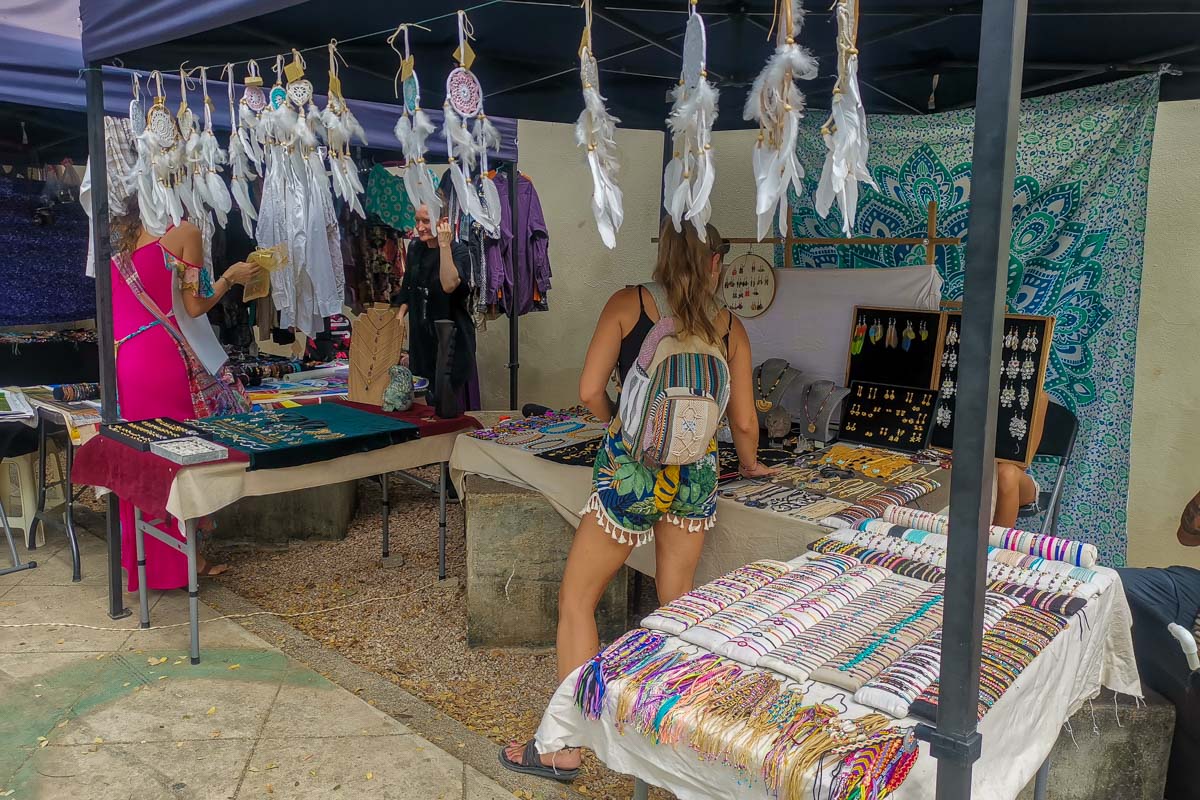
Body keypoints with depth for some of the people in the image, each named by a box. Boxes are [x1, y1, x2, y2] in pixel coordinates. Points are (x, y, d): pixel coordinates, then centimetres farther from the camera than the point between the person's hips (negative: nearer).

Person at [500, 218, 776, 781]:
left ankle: (565, 748, 13)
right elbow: (743, 422, 10)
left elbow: (590, 392, -6)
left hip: (632, 467, -3)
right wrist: (751, 465, 30)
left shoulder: (629, 304, -1)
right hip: (698, 471, 4)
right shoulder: (729, 327, 6)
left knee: (576, 600, 9)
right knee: (677, 605, 19)